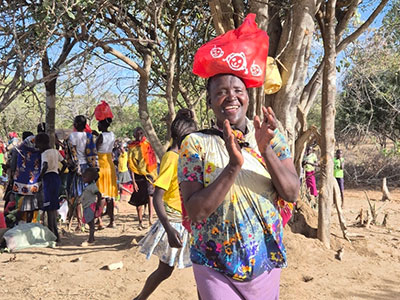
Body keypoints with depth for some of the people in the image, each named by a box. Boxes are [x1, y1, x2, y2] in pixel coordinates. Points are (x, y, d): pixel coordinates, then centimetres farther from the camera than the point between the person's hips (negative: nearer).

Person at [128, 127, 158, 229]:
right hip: (138, 175, 0)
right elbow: (131, 166, -2)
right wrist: (133, 181, -8)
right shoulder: (132, 148, 2)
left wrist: (154, 175, 12)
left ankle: (150, 219, -26)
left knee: (150, 194, -21)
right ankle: (140, 222, 16)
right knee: (139, 200, 4)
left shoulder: (148, 145, 9)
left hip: (148, 174, 1)